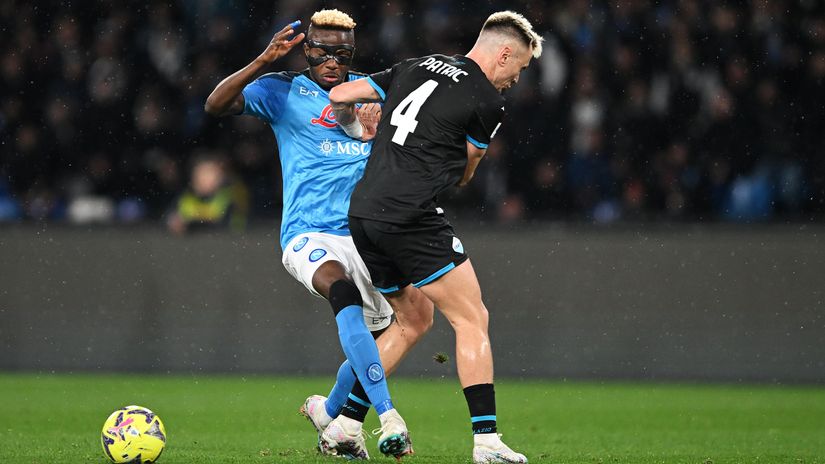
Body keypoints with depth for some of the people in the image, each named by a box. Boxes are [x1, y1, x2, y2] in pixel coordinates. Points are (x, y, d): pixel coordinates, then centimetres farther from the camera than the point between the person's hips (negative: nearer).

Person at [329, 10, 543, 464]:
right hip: (410, 217, -8)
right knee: (472, 320, -4)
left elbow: (340, 96, 19)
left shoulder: (415, 67, 17)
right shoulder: (488, 101, -1)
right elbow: (464, 173, 12)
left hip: (361, 213, 8)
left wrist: (358, 133, 38)